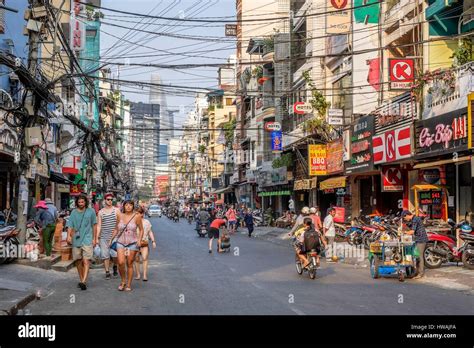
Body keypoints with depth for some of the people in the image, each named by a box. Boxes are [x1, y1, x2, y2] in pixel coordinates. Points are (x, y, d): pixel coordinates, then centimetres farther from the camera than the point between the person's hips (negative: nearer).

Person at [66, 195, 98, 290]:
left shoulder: (91, 211, 4)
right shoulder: (74, 212, 7)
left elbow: (94, 225, 10)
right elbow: (70, 225, 1)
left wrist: (95, 238, 8)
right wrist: (69, 235, -16)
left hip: (87, 239, -3)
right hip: (76, 240, 3)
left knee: (85, 261, -14)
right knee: (78, 261, 10)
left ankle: (84, 282, -23)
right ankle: (81, 279, 23)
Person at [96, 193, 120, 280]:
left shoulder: (116, 210, 4)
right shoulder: (100, 212, 9)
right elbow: (98, 225, 8)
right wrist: (97, 237, 1)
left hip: (114, 236, -2)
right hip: (103, 237, 2)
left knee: (115, 254, -11)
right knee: (105, 255, 1)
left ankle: (115, 267, 17)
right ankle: (107, 272, 10)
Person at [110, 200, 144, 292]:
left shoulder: (136, 216, -4)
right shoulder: (120, 216, 3)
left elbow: (141, 230, 3)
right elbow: (116, 229, 16)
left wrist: (139, 240, -10)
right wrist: (111, 239, 14)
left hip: (132, 243, -2)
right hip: (121, 243, 2)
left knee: (129, 264, 2)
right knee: (121, 263, -13)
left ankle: (128, 284, 15)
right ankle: (123, 281, 9)